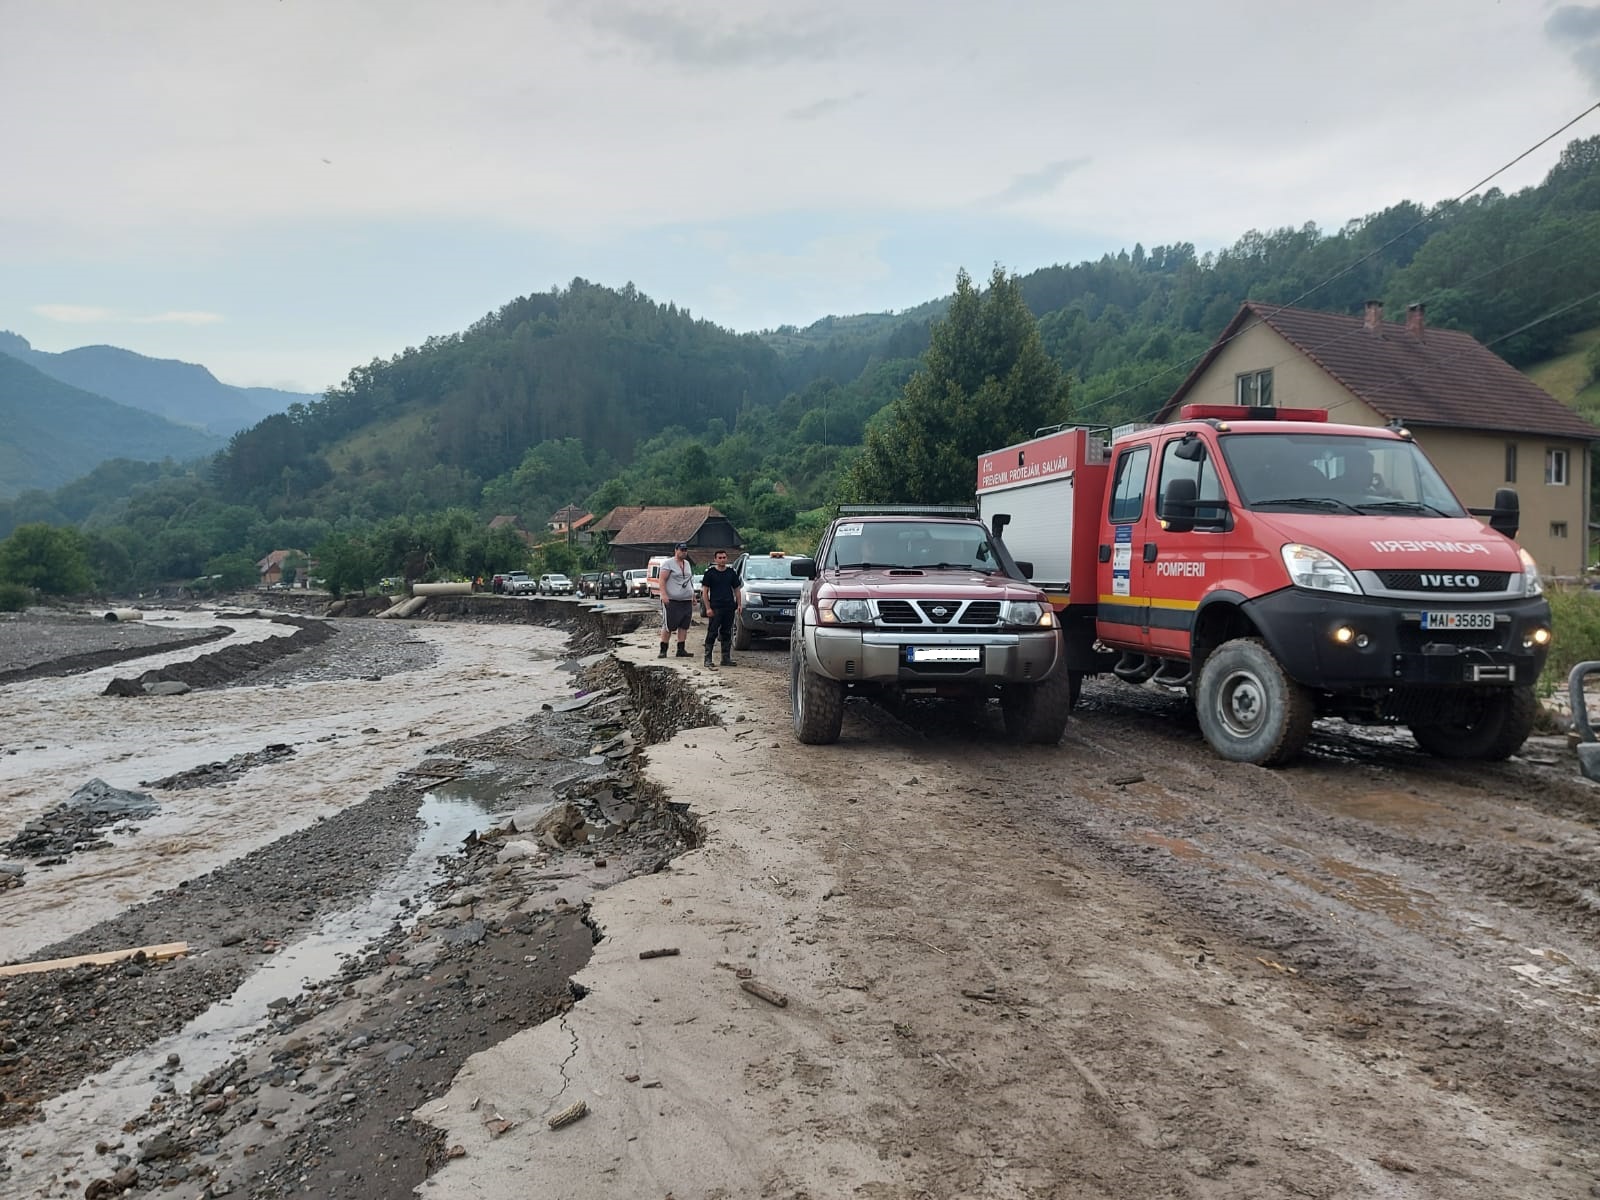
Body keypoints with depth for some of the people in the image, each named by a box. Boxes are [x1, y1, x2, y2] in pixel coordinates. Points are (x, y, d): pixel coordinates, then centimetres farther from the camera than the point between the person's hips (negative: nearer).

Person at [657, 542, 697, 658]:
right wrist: (664, 594, -21)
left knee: (684, 626, 5)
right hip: (671, 601, -7)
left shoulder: (688, 564, 18)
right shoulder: (668, 563, -4)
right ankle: (663, 650, 0)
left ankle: (681, 650, 10)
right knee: (668, 626, -6)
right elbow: (662, 580, -10)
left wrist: (693, 596, 22)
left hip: (687, 601, 7)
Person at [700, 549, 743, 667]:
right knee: (712, 633, -5)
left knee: (727, 633, 9)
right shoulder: (710, 572, 0)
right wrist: (708, 608, -10)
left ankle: (726, 658, 15)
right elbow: (705, 592, -1)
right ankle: (708, 658, -1)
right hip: (715, 607, -4)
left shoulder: (732, 572, 11)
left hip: (730, 608, 4)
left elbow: (737, 590, 16)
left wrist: (739, 605, 5)